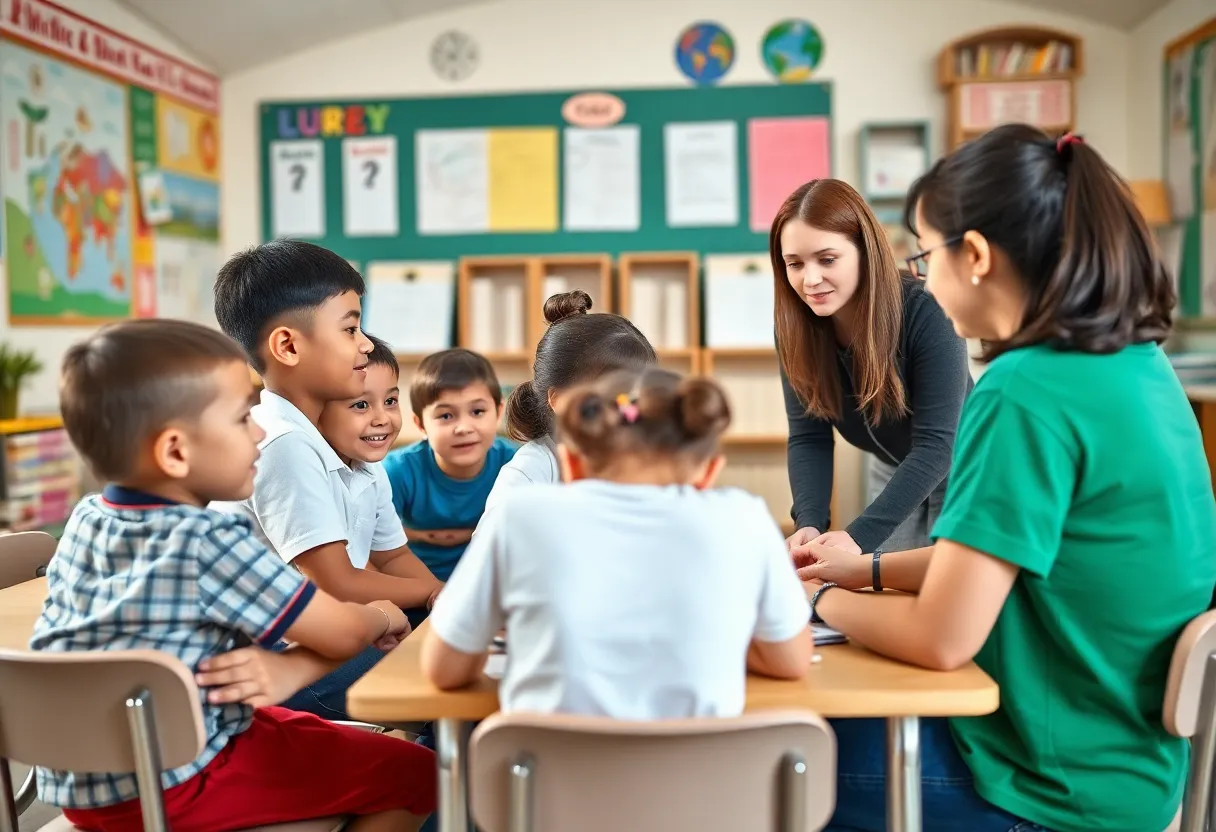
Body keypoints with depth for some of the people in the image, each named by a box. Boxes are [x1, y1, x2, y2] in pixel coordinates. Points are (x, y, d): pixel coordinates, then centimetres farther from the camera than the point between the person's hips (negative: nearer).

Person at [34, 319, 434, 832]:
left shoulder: (86, 519, 0)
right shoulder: (212, 545, -24)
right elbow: (343, 634, -15)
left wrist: (287, 666, -3)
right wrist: (382, 616, 8)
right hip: (171, 787, -9)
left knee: (309, 731, 28)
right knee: (414, 773, -4)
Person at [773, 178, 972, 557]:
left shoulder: (927, 313, -32)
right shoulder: (795, 326, -18)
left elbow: (935, 444, -34)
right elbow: (808, 437, -18)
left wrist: (861, 535, -44)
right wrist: (808, 523, -36)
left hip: (962, 472, -4)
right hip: (891, 474, 4)